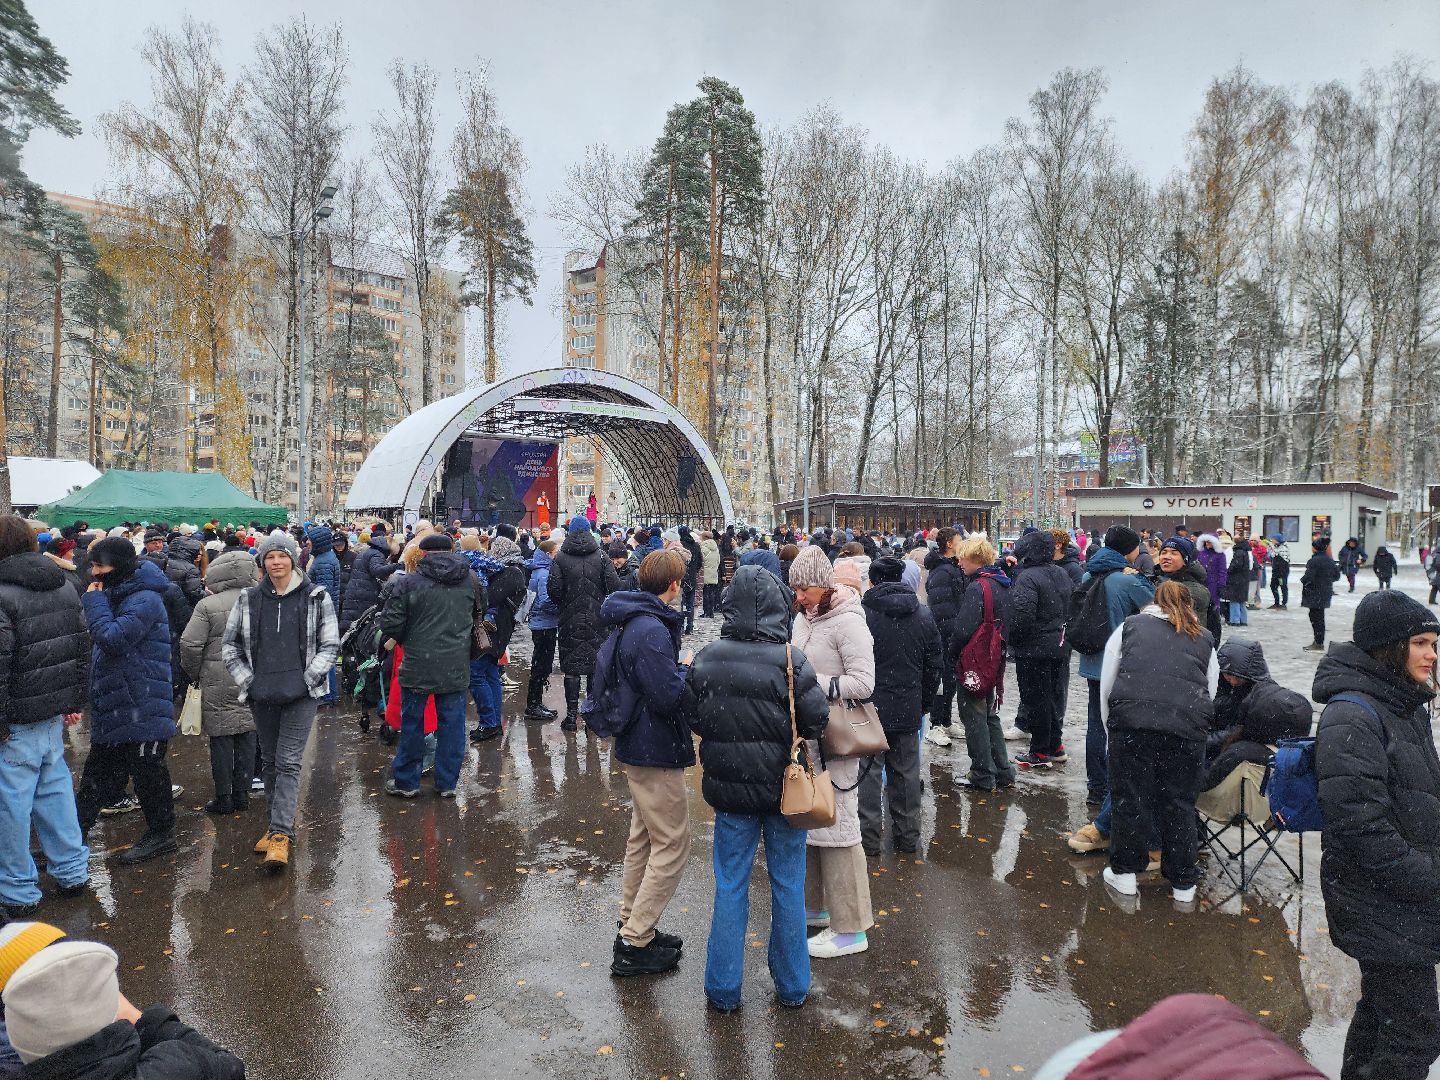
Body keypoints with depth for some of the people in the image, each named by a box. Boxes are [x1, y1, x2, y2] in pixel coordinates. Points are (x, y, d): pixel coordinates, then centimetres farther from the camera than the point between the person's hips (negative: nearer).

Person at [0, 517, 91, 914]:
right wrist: (75, 701, 19)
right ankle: (72, 873, 26)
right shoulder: (64, 585, 6)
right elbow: (83, 648, 13)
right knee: (55, 789, 17)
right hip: (55, 714, 7)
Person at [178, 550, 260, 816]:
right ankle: (242, 793, 18)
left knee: (220, 738, 5)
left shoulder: (208, 605, -8)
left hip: (218, 682, -3)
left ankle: (224, 797, 12)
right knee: (246, 736, 10)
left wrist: (194, 674, 5)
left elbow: (190, 645, -10)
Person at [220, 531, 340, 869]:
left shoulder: (316, 598, -3)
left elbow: (330, 645, 0)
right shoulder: (248, 599, 4)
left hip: (301, 694, -4)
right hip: (262, 694, 4)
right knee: (269, 761, 13)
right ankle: (280, 826, 27)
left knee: (288, 762, -7)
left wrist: (307, 677, -9)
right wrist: (246, 679, 1)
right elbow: (229, 644, 11)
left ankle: (280, 834, -6)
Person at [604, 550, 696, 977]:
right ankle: (635, 945, 9)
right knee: (672, 845, 1)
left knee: (643, 838, 21)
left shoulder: (632, 622, 8)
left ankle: (632, 924, 34)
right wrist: (687, 667, -11)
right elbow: (668, 694, -28)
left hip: (637, 745, 10)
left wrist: (678, 668, 4)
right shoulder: (651, 630, -25)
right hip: (656, 750, -10)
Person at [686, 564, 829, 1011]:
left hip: (729, 789, 2)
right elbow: (817, 720, -13)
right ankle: (792, 986, 29)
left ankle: (723, 989, 23)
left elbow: (693, 719, 1)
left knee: (730, 886, 14)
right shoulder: (791, 660, -18)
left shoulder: (706, 660, -9)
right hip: (784, 788, -1)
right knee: (788, 884, 14)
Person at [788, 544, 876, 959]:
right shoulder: (804, 618, 9)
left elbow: (863, 683, -20)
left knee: (837, 827, 0)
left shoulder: (847, 622, -15)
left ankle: (850, 929, 12)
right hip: (805, 736, 8)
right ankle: (815, 904, 35)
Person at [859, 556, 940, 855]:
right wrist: (922, 702, 17)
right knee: (906, 774, 14)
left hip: (870, 708, -4)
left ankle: (868, 839, 10)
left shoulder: (861, 614, -13)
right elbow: (934, 664, 8)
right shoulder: (924, 615, 3)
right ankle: (907, 838, 24)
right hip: (908, 710, 4)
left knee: (868, 773, 5)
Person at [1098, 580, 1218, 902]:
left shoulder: (1129, 626, 19)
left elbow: (1106, 687, 15)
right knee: (1179, 802, 13)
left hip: (1131, 719, -1)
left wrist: (1113, 732, 21)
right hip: (1187, 725, 2)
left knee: (1130, 796, 10)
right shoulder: (1205, 639, 24)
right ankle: (1183, 883, 27)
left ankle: (1124, 873, 23)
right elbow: (1209, 693, 22)